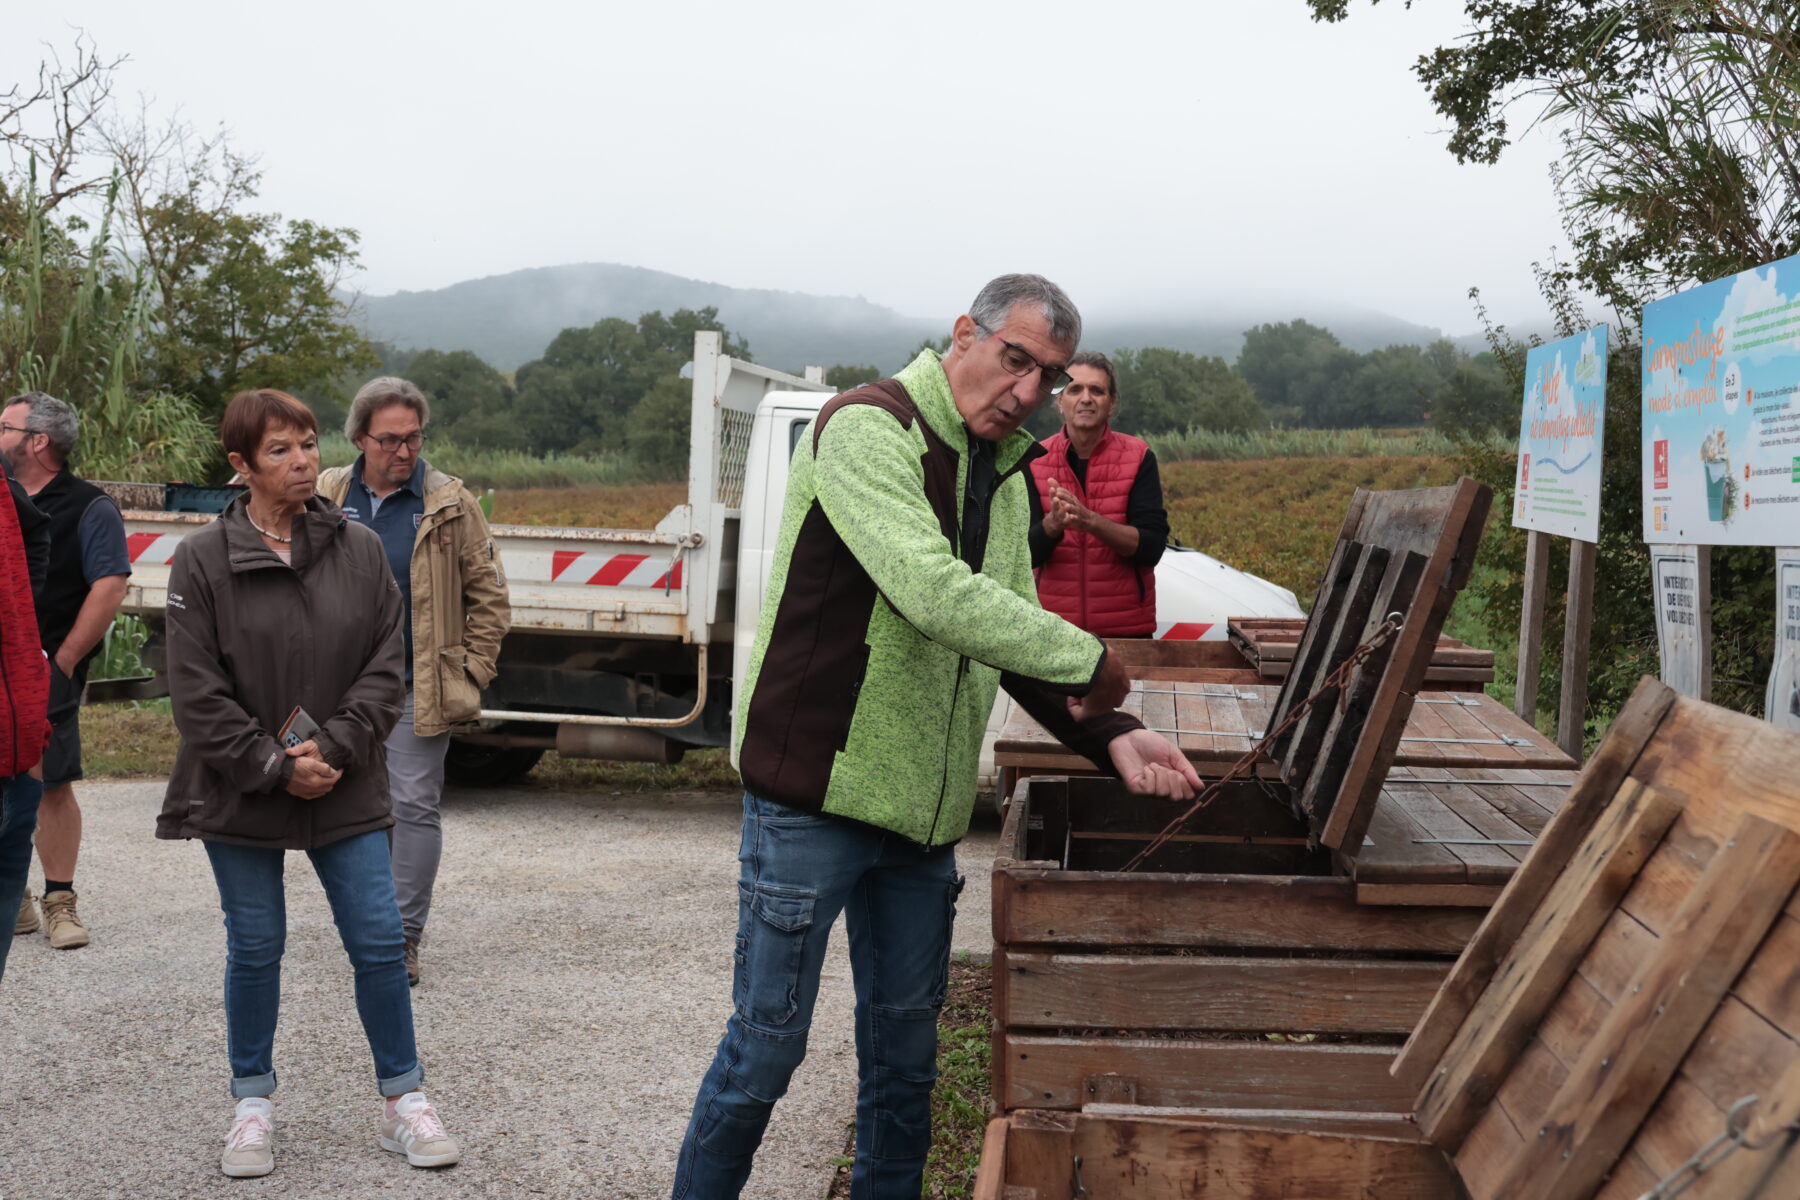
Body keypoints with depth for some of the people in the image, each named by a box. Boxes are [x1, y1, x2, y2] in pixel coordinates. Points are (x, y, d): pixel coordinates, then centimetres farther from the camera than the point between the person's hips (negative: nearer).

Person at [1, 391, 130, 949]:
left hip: (47, 674, -5)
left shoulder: (88, 508, -3)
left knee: (52, 786, -3)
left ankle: (59, 902, 5)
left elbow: (110, 588, -10)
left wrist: (63, 661, -12)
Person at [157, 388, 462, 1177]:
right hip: (239, 796, -1)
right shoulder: (202, 560, -6)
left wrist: (334, 748, -12)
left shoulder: (360, 549, 1)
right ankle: (253, 1101, 26)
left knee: (379, 942, 2)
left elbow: (386, 667, 1)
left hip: (345, 791, 2)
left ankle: (402, 1097, 17)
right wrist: (275, 768, -13)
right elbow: (198, 694, -8)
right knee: (254, 949, 9)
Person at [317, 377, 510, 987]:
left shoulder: (450, 503, -4)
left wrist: (470, 672, -5)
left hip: (418, 690, -3)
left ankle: (404, 937, 5)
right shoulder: (326, 497, 4)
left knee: (415, 808, -3)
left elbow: (487, 594, -1)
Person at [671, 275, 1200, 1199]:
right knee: (768, 1042, 2)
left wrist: (1111, 737, -2)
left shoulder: (1004, 473, 12)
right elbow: (932, 593, -29)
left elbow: (1010, 633, 12)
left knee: (905, 1043, 16)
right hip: (815, 790, -8)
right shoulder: (867, 428, -15)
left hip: (922, 807, 8)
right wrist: (1087, 661, -20)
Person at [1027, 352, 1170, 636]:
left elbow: (1152, 548, -12)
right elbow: (1027, 555, -7)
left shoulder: (1138, 458, -4)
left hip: (1127, 627, 0)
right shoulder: (1036, 461, -2)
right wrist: (1053, 522, -28)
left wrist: (1091, 521, -27)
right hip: (1053, 628, 1)